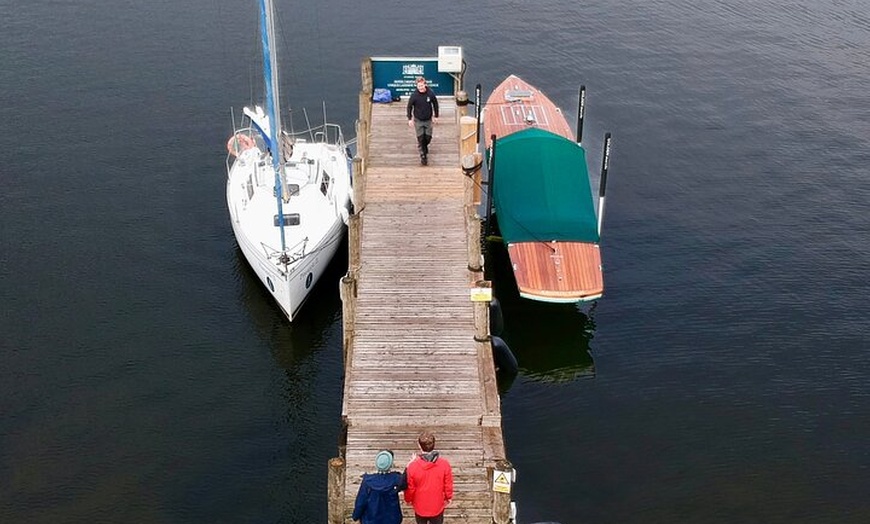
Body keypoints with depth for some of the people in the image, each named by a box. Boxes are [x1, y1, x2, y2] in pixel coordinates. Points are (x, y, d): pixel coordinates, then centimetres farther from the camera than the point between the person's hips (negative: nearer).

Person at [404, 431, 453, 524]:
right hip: (437, 506, 0)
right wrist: (448, 497, 12)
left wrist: (408, 499, 10)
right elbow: (448, 485, -8)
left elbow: (409, 488, -11)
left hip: (420, 507, 0)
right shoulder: (444, 464, -22)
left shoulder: (413, 466, -24)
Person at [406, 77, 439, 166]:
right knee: (420, 138, 0)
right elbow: (409, 107, -4)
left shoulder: (430, 94, -13)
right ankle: (423, 155, 13)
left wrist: (436, 116, 6)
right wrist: (410, 119, -7)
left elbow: (435, 104, 3)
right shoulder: (414, 95, -17)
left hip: (428, 120, 2)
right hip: (418, 120, -1)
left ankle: (425, 146, 42)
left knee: (428, 137, 8)